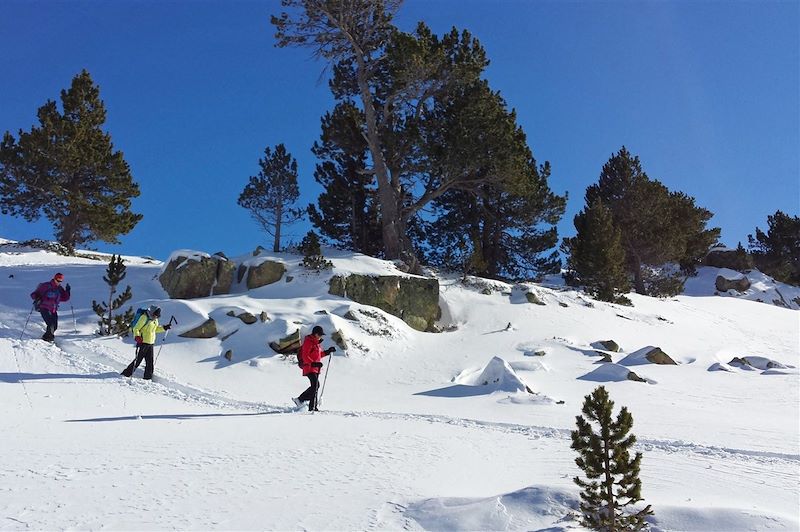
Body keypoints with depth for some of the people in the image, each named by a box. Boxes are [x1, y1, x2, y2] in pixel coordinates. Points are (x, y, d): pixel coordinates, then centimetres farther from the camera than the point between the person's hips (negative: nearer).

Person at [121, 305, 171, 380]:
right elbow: (136, 328, -13)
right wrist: (137, 337, -28)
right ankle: (126, 374, 6)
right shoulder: (144, 318, -14)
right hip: (143, 343, -8)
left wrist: (164, 328, 14)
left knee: (150, 362, 8)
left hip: (150, 343, 8)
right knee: (138, 360, -5)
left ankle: (148, 378, 17)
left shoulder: (155, 320, 11)